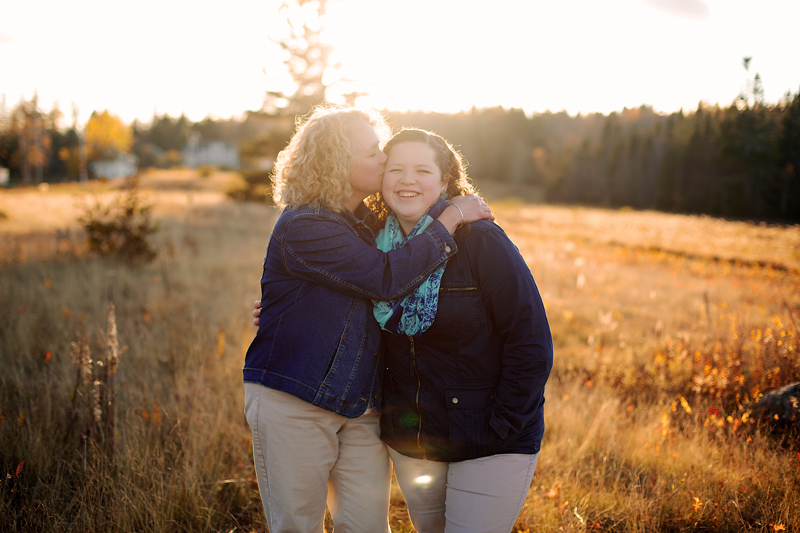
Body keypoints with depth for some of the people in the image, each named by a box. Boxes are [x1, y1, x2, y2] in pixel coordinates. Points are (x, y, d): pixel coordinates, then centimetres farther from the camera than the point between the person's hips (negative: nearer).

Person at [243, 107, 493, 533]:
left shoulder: (367, 222, 10)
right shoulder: (302, 227, -17)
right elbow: (387, 277, -25)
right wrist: (450, 220, -15)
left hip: (361, 407, 6)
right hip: (291, 405, -6)